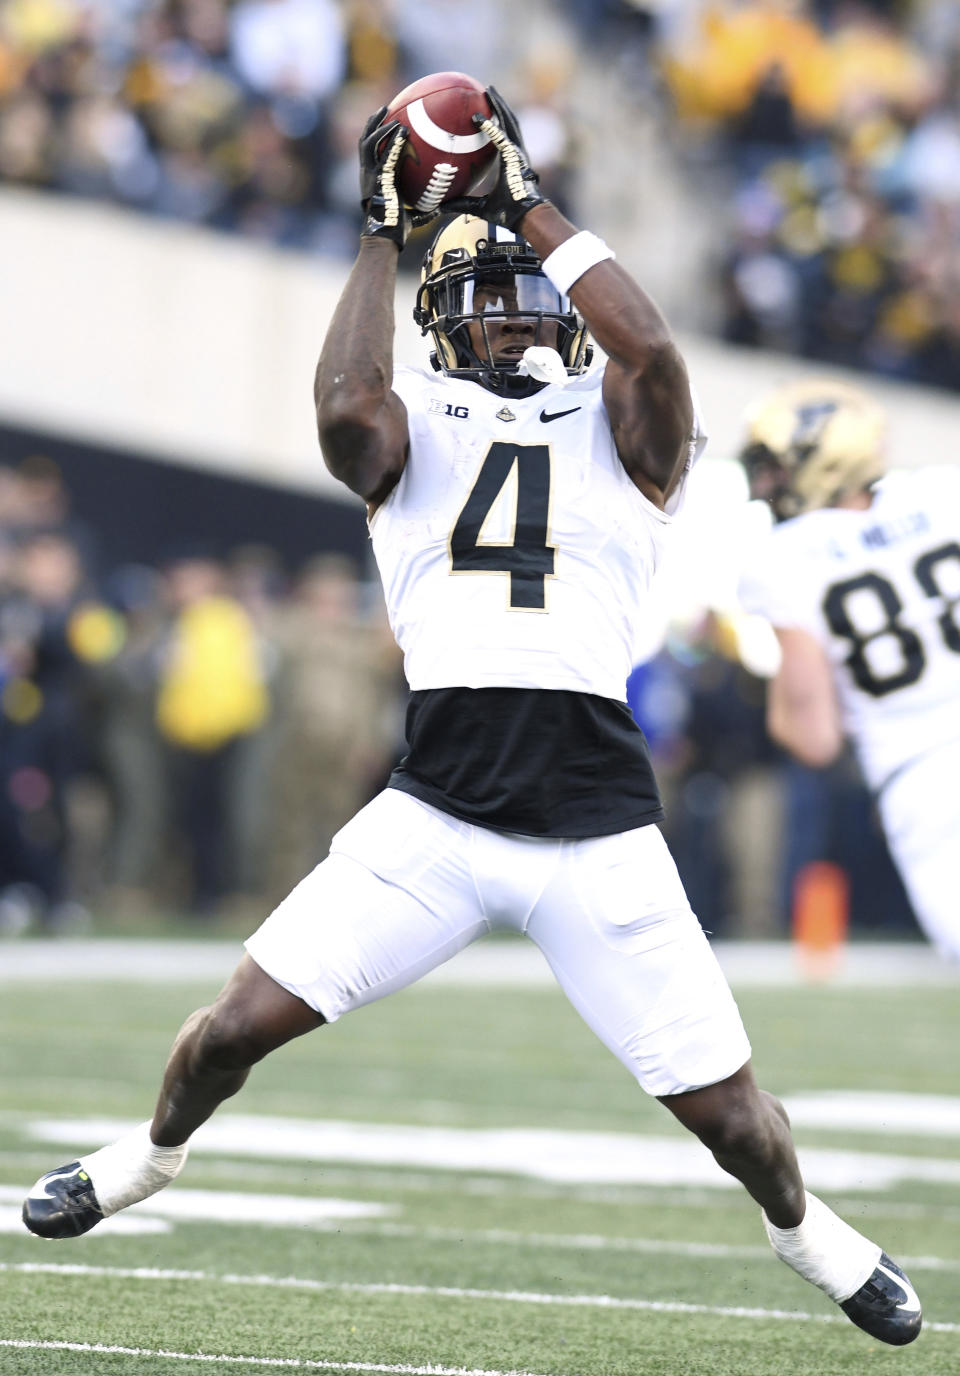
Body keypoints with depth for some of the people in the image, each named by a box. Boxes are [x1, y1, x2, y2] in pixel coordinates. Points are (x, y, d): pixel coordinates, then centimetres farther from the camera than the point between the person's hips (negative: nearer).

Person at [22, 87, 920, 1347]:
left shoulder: (625, 429, 7)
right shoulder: (413, 427, 9)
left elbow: (648, 344, -16)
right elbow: (345, 405, -15)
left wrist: (530, 203, -8)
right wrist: (381, 236, -6)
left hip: (603, 839, -1)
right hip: (436, 817, 1)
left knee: (729, 1111, 2)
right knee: (241, 1023, -3)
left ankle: (805, 1231, 35)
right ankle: (151, 1158, 30)